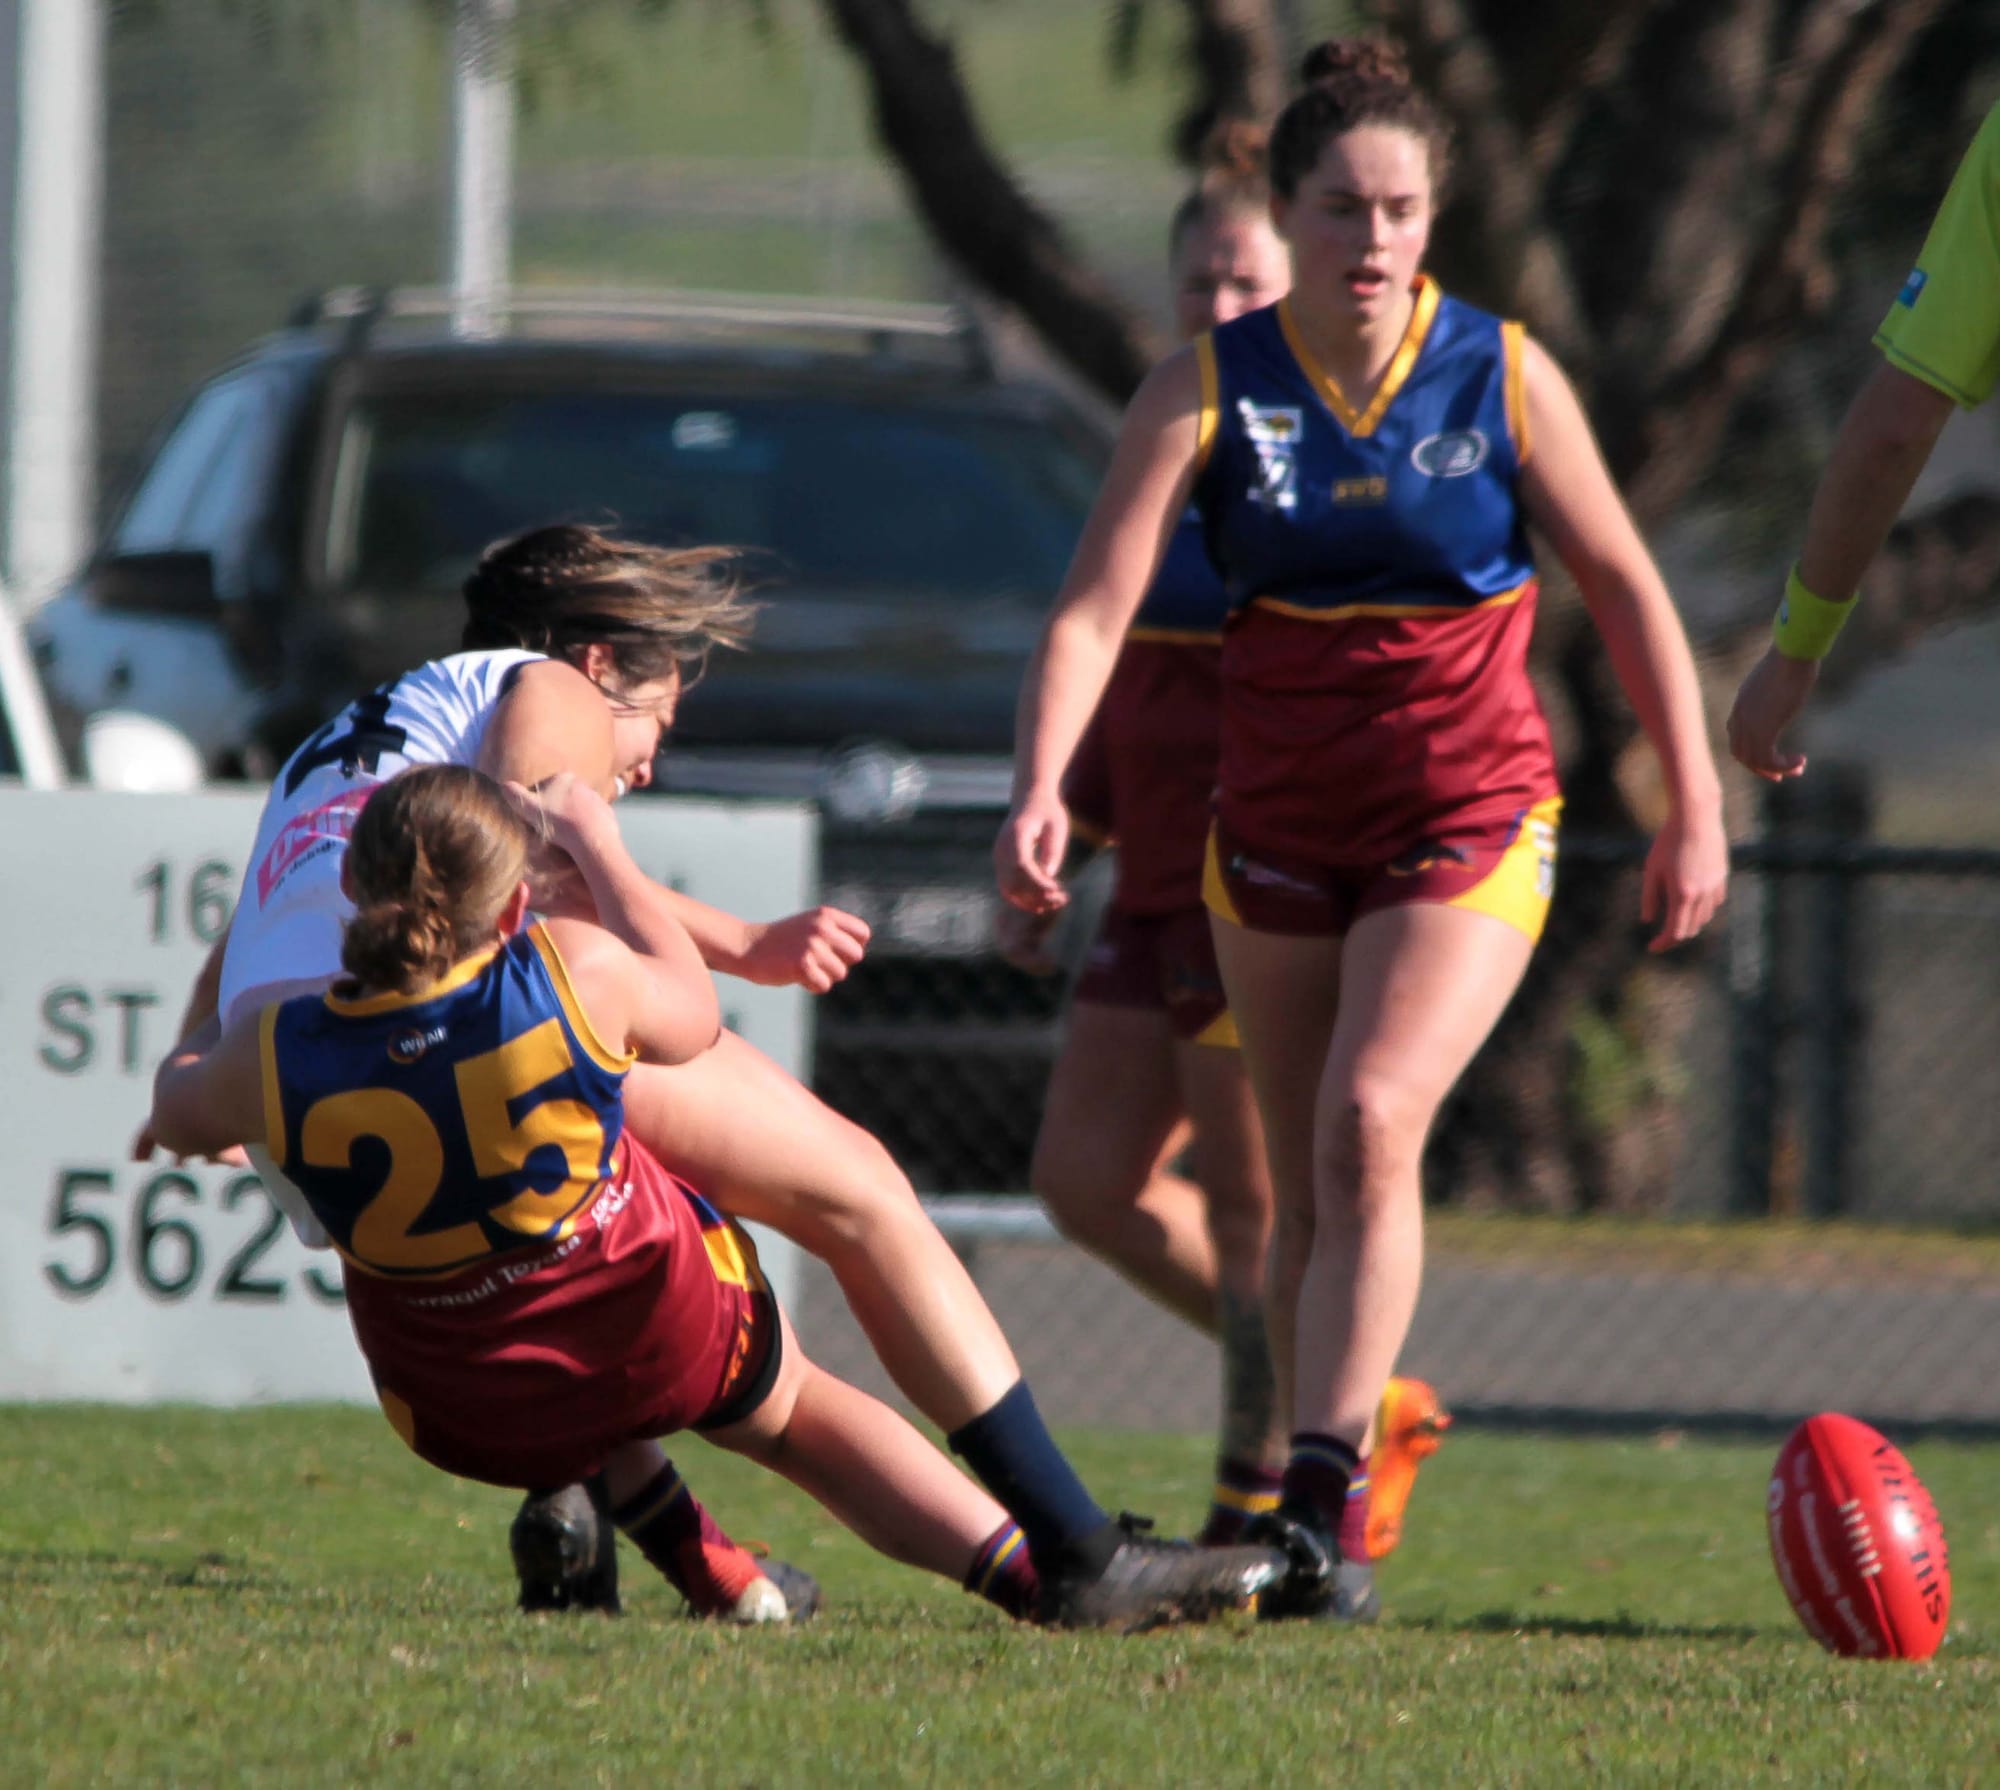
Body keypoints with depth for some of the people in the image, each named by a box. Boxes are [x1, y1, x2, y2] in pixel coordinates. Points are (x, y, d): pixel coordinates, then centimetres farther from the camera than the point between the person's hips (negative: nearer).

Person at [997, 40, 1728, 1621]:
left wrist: (1695, 810, 4)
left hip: (1470, 819, -2)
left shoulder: (1502, 377, -6)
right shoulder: (1209, 390, -5)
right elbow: (1096, 605, -12)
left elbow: (1626, 590, 4)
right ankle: (1321, 1530, 19)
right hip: (1279, 822, 2)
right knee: (1306, 1192, 7)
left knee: (1372, 1120, -23)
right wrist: (1042, 789, -27)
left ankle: (1325, 1494, -25)